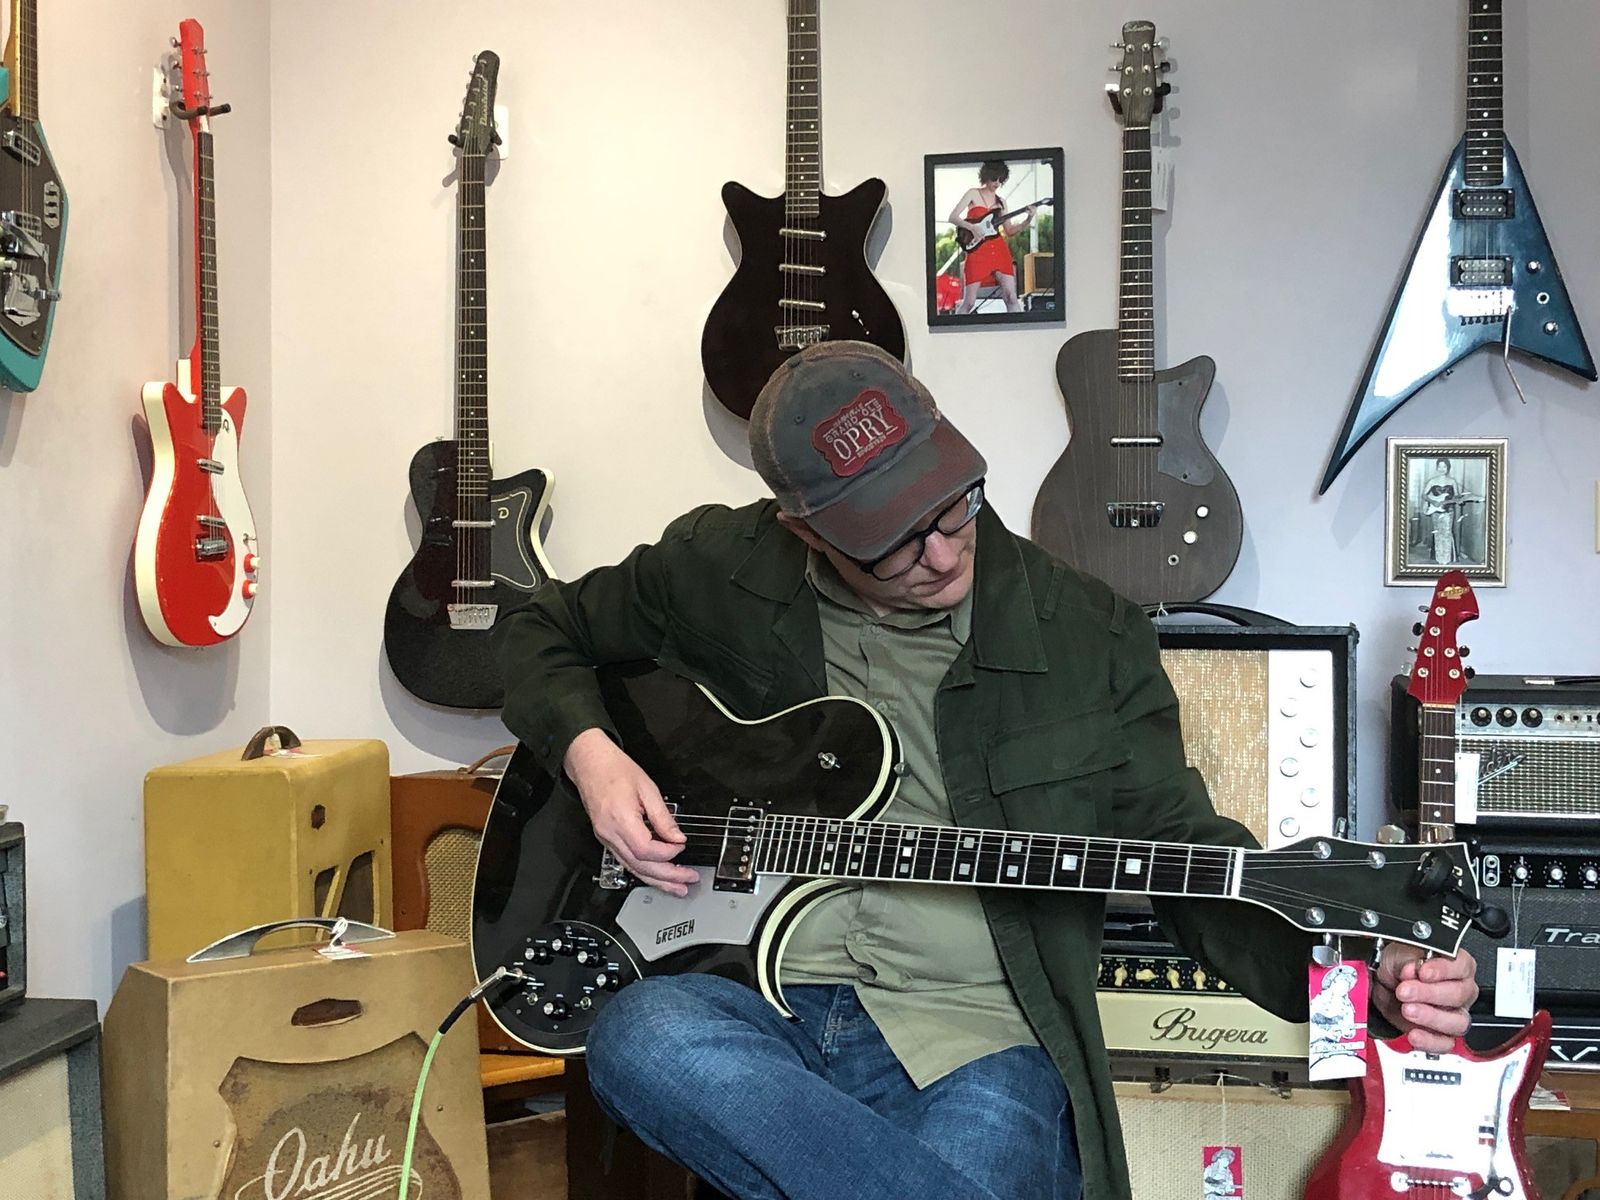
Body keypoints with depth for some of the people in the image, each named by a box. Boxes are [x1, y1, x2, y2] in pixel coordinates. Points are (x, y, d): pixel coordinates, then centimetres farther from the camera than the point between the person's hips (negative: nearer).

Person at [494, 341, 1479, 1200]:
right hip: (762, 1005, 3)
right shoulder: (722, 569, 2)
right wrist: (589, 752, -4)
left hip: (981, 1040, -2)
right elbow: (541, 633, 18)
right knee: (642, 1038, -34)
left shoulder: (1089, 632, 2)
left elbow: (1184, 844, 5)